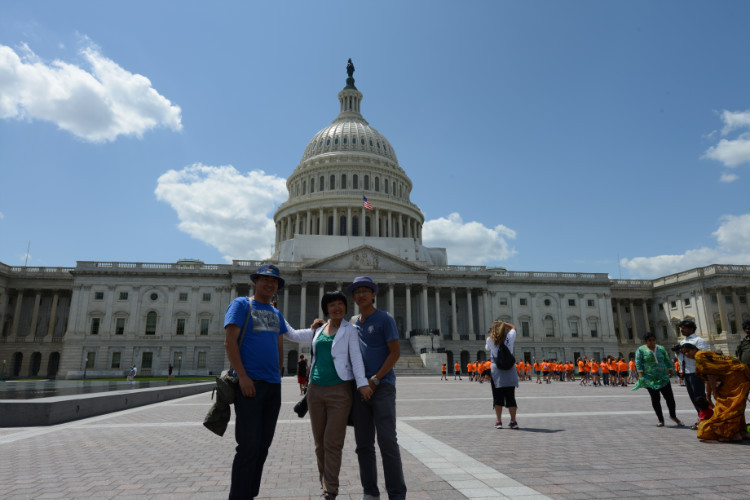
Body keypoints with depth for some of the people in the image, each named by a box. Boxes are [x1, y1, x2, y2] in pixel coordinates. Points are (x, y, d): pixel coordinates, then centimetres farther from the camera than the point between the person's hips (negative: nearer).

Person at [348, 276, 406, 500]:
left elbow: (395, 353, -7)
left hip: (382, 387, -5)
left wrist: (375, 380, -12)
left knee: (387, 442, -5)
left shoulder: (384, 318, -1)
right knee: (364, 444, 9)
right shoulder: (353, 323, 15)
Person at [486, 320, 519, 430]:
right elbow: (513, 327, 19)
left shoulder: (490, 340, -4)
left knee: (497, 397, 5)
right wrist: (502, 323, 13)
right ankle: (513, 421, 11)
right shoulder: (510, 337, 0)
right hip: (509, 371, 1)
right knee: (510, 397, 8)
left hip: (496, 370, -1)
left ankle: (499, 421, 6)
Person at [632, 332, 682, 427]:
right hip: (650, 379, -2)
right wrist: (641, 374, -12)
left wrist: (670, 371, 6)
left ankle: (673, 416, 23)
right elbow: (638, 363, -4)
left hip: (663, 378, 3)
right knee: (655, 399, 2)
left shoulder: (661, 348, 11)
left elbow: (667, 360, 15)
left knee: (670, 397, 0)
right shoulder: (641, 350, 1)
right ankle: (661, 420, 10)